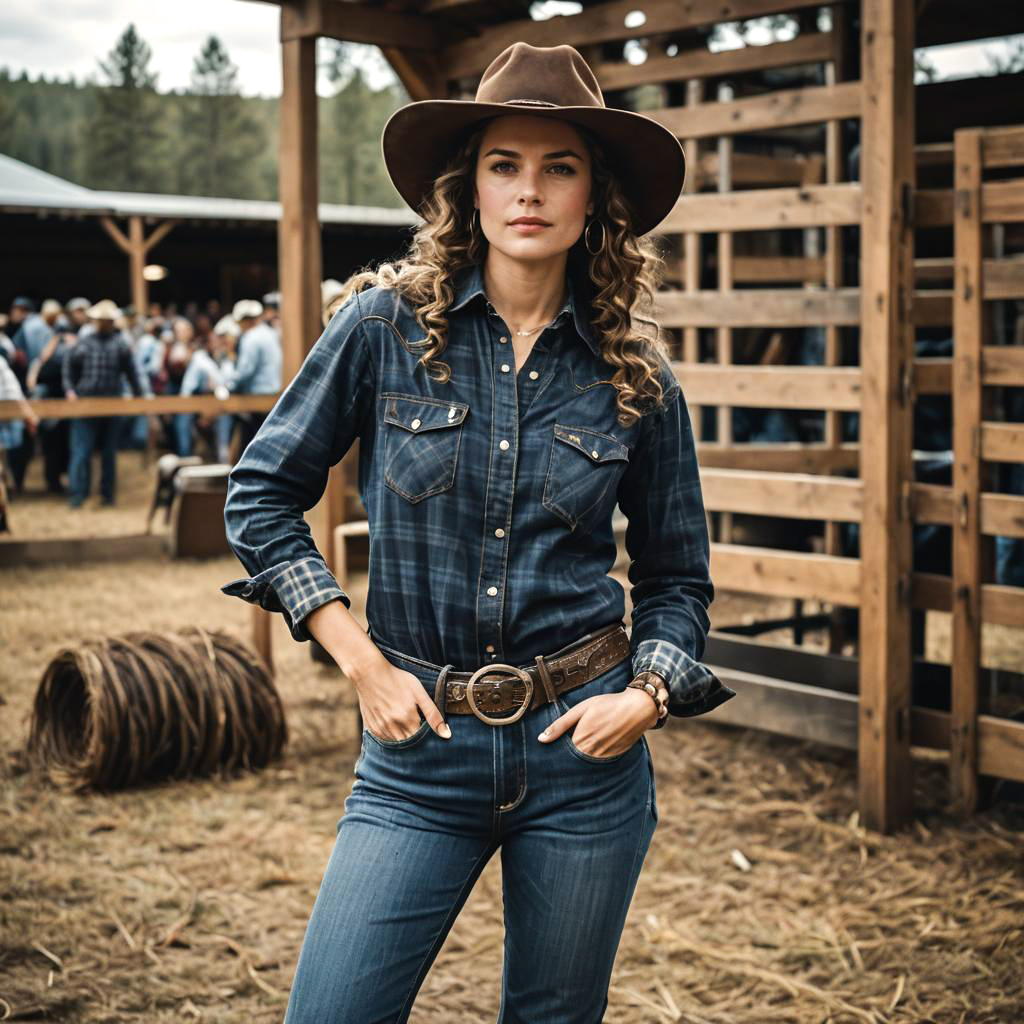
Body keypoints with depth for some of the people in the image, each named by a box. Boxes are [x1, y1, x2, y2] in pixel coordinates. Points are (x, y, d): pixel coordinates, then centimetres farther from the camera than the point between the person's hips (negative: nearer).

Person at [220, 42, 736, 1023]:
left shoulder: (635, 374, 0)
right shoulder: (386, 325, -4)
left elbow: (676, 577, 10)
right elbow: (260, 495, 2)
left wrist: (649, 695, -8)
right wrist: (363, 664, -4)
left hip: (583, 745, 1)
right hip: (421, 740, -1)